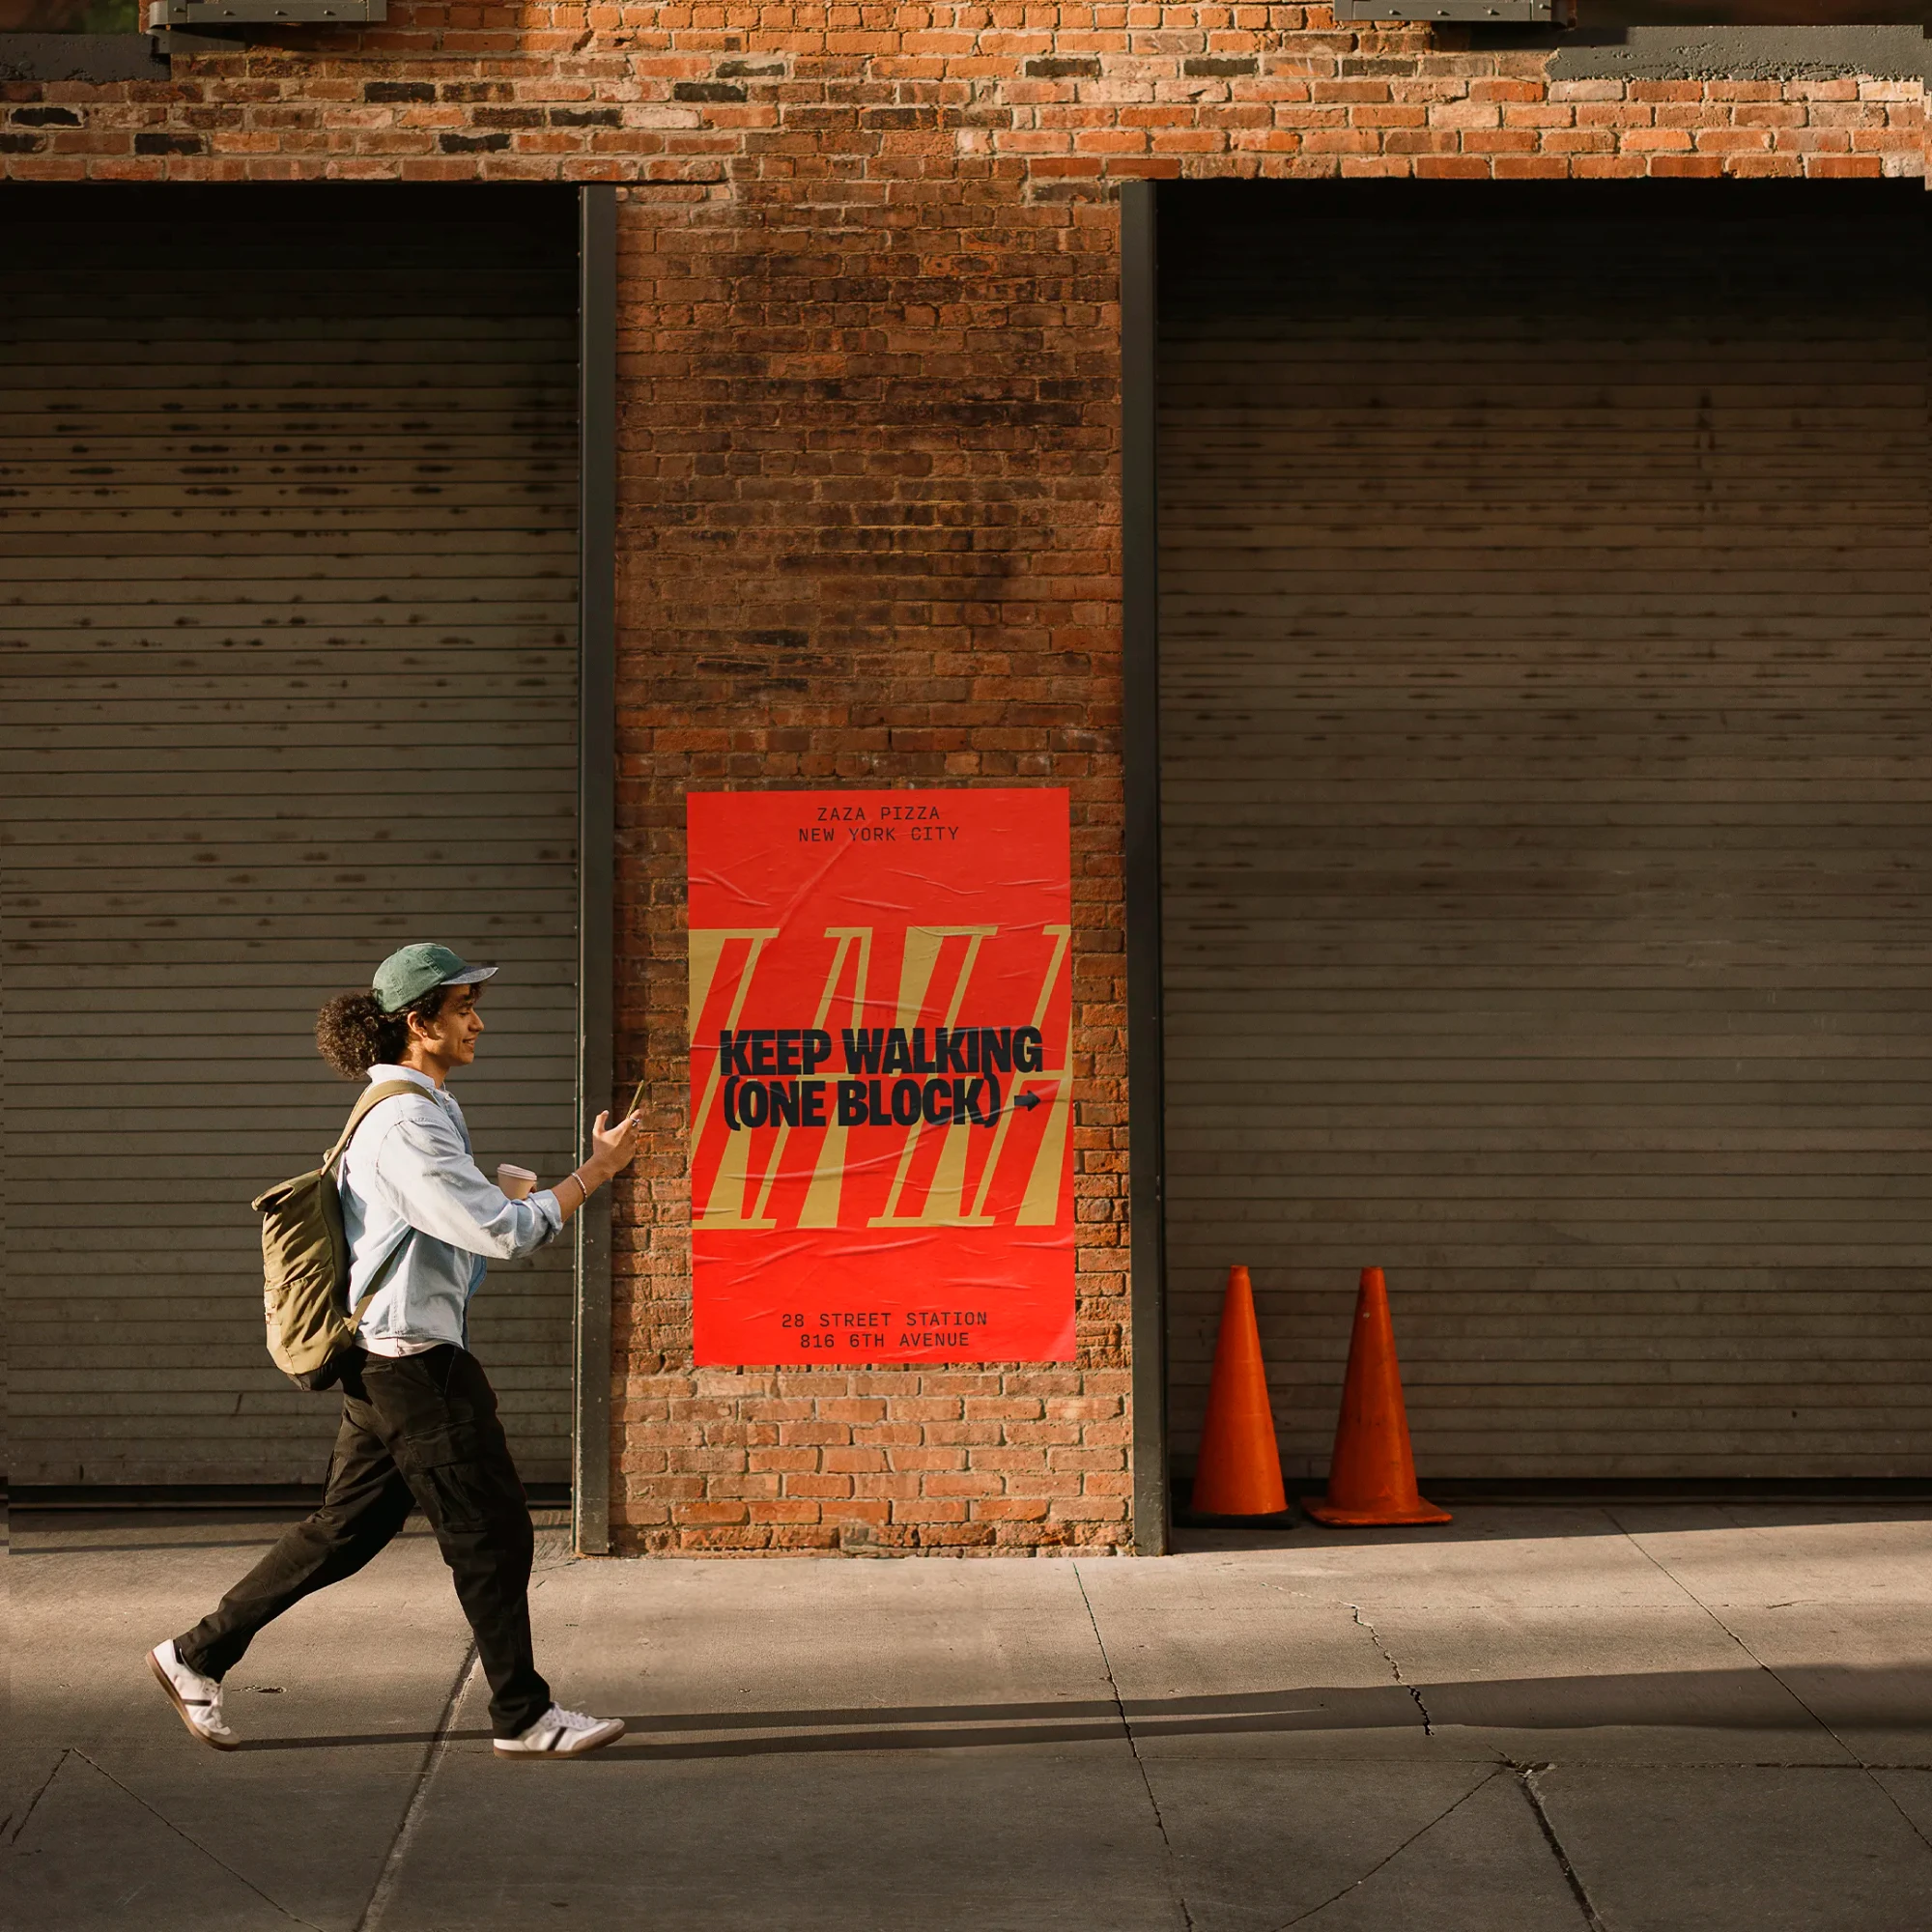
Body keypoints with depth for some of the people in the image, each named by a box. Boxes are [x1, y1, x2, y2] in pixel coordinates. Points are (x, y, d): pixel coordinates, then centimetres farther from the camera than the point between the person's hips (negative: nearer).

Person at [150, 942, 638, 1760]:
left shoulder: (414, 1109, 13)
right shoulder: (406, 1124, -19)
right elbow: (502, 1232, -21)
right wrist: (598, 1168, -14)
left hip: (389, 1362, 10)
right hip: (414, 1363, -10)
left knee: (345, 1530, 15)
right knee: (492, 1533, 0)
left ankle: (196, 1655, 23)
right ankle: (523, 1715, 11)